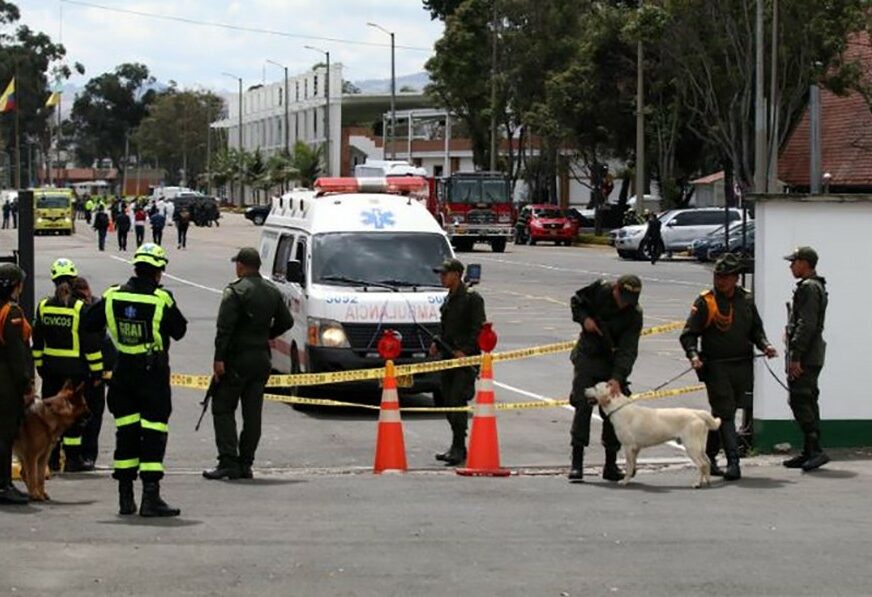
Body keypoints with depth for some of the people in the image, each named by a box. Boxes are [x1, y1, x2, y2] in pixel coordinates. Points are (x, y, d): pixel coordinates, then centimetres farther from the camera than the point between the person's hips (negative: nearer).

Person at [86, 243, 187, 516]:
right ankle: (151, 497, -10)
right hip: (154, 371, -4)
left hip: (123, 371, 4)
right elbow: (179, 330, -4)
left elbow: (91, 324, 7)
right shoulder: (162, 300, -13)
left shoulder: (112, 296, -2)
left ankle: (125, 497, 15)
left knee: (126, 431, 12)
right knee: (154, 432, -3)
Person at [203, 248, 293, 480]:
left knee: (223, 409, -1)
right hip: (262, 359, 6)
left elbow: (225, 327, -19)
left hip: (237, 359, -6)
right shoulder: (272, 291, 10)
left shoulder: (236, 291, -12)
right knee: (253, 413, 9)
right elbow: (286, 321, 16)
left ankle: (228, 461, -10)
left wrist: (219, 358, -18)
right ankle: (245, 463, 9)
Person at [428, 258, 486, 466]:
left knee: (457, 401, -13)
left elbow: (478, 329, -12)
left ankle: (459, 448, -11)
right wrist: (437, 343, 8)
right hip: (447, 356, 9)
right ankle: (456, 447, 18)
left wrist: (465, 351, -19)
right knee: (445, 401, 9)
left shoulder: (472, 299, -8)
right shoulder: (449, 299, 16)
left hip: (465, 358, -9)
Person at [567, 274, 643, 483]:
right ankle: (577, 463, -8)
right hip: (587, 357, 0)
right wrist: (584, 318, -14)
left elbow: (628, 350, -22)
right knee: (583, 406, -9)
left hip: (613, 363, 1)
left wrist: (617, 378, -33)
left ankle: (611, 465, 13)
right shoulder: (600, 290, -13)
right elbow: (576, 301, 7)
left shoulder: (634, 315, -16)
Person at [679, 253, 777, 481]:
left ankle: (709, 456, 25)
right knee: (725, 413, -11)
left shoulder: (746, 300, 10)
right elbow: (688, 334, -5)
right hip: (716, 366, -5)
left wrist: (764, 345, 2)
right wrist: (693, 355, -22)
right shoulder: (705, 302, -4)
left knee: (725, 413, 12)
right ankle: (733, 462, -14)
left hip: (742, 367, 5)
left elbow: (756, 329, 21)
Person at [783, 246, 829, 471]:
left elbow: (806, 325, -21)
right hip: (813, 357, 11)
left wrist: (795, 357, -22)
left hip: (805, 358, -11)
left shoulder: (808, 288, -13)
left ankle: (815, 450, -16)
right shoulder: (817, 286, 20)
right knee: (808, 402, 12)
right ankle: (810, 452, 15)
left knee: (800, 402, -12)